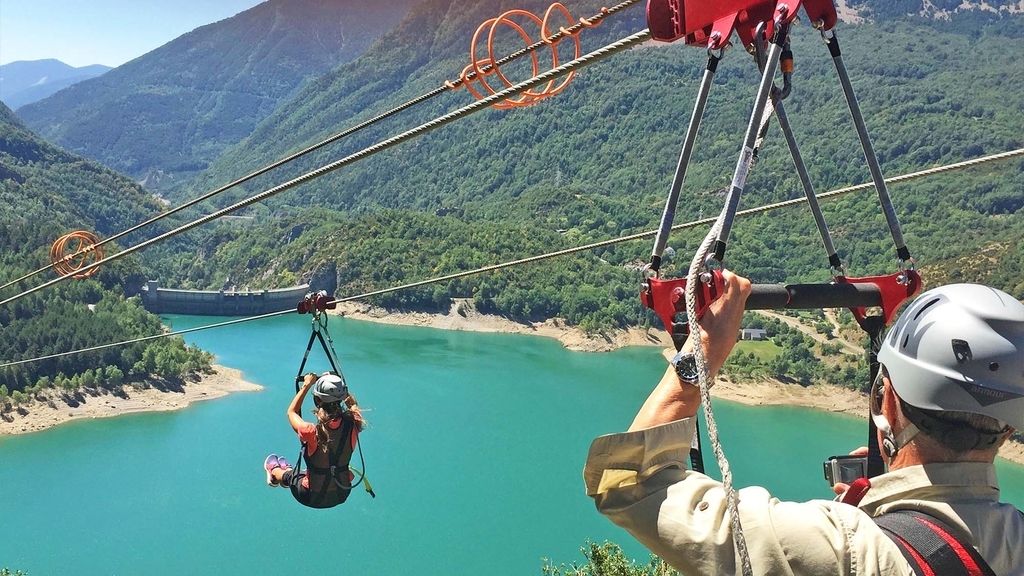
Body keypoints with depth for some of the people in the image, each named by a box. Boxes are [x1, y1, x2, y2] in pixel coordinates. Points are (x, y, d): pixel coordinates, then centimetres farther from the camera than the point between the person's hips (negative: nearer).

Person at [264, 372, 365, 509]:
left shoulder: (312, 432, -29)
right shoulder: (352, 426, -21)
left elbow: (291, 412, -5)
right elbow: (353, 405, 6)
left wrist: (306, 386, 1)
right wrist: (339, 387, 6)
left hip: (313, 498, -3)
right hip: (342, 496, 3)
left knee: (287, 476, 29)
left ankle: (274, 472, 60)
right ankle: (290, 471, 62)